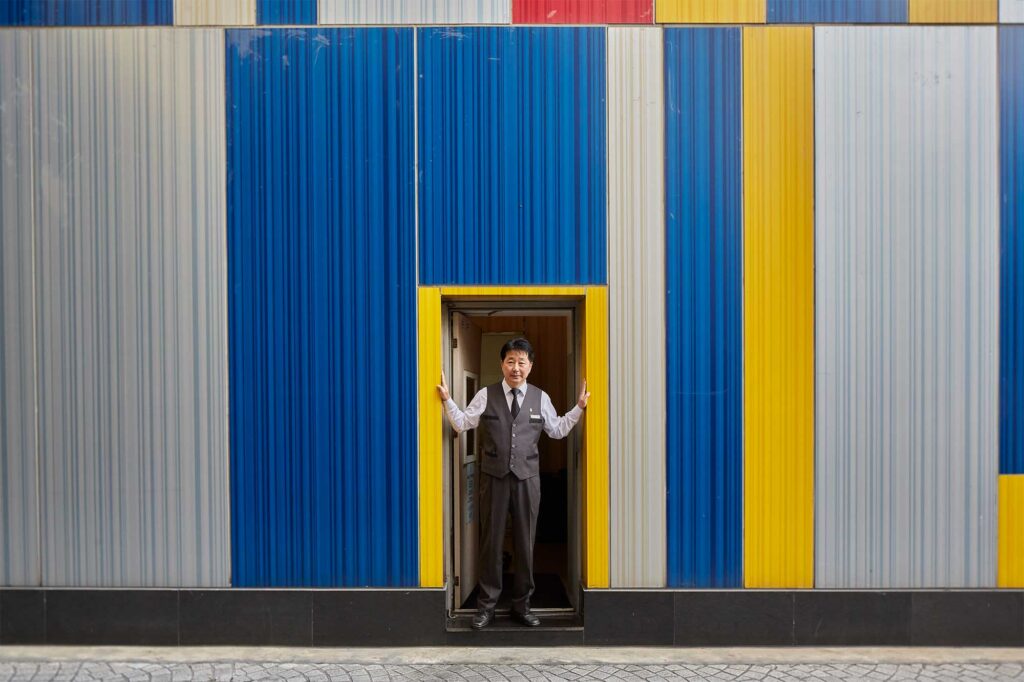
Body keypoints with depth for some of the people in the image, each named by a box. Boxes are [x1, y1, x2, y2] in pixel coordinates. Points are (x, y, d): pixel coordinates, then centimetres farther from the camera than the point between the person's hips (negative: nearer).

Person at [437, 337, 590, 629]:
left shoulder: (540, 398, 6)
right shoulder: (486, 395, 3)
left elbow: (558, 430, 14)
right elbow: (462, 423, 5)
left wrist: (579, 407, 6)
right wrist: (447, 400, -5)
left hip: (527, 477, 1)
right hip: (494, 476, -1)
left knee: (525, 541, 7)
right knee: (491, 539, 4)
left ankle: (521, 604, 19)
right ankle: (486, 605, 14)